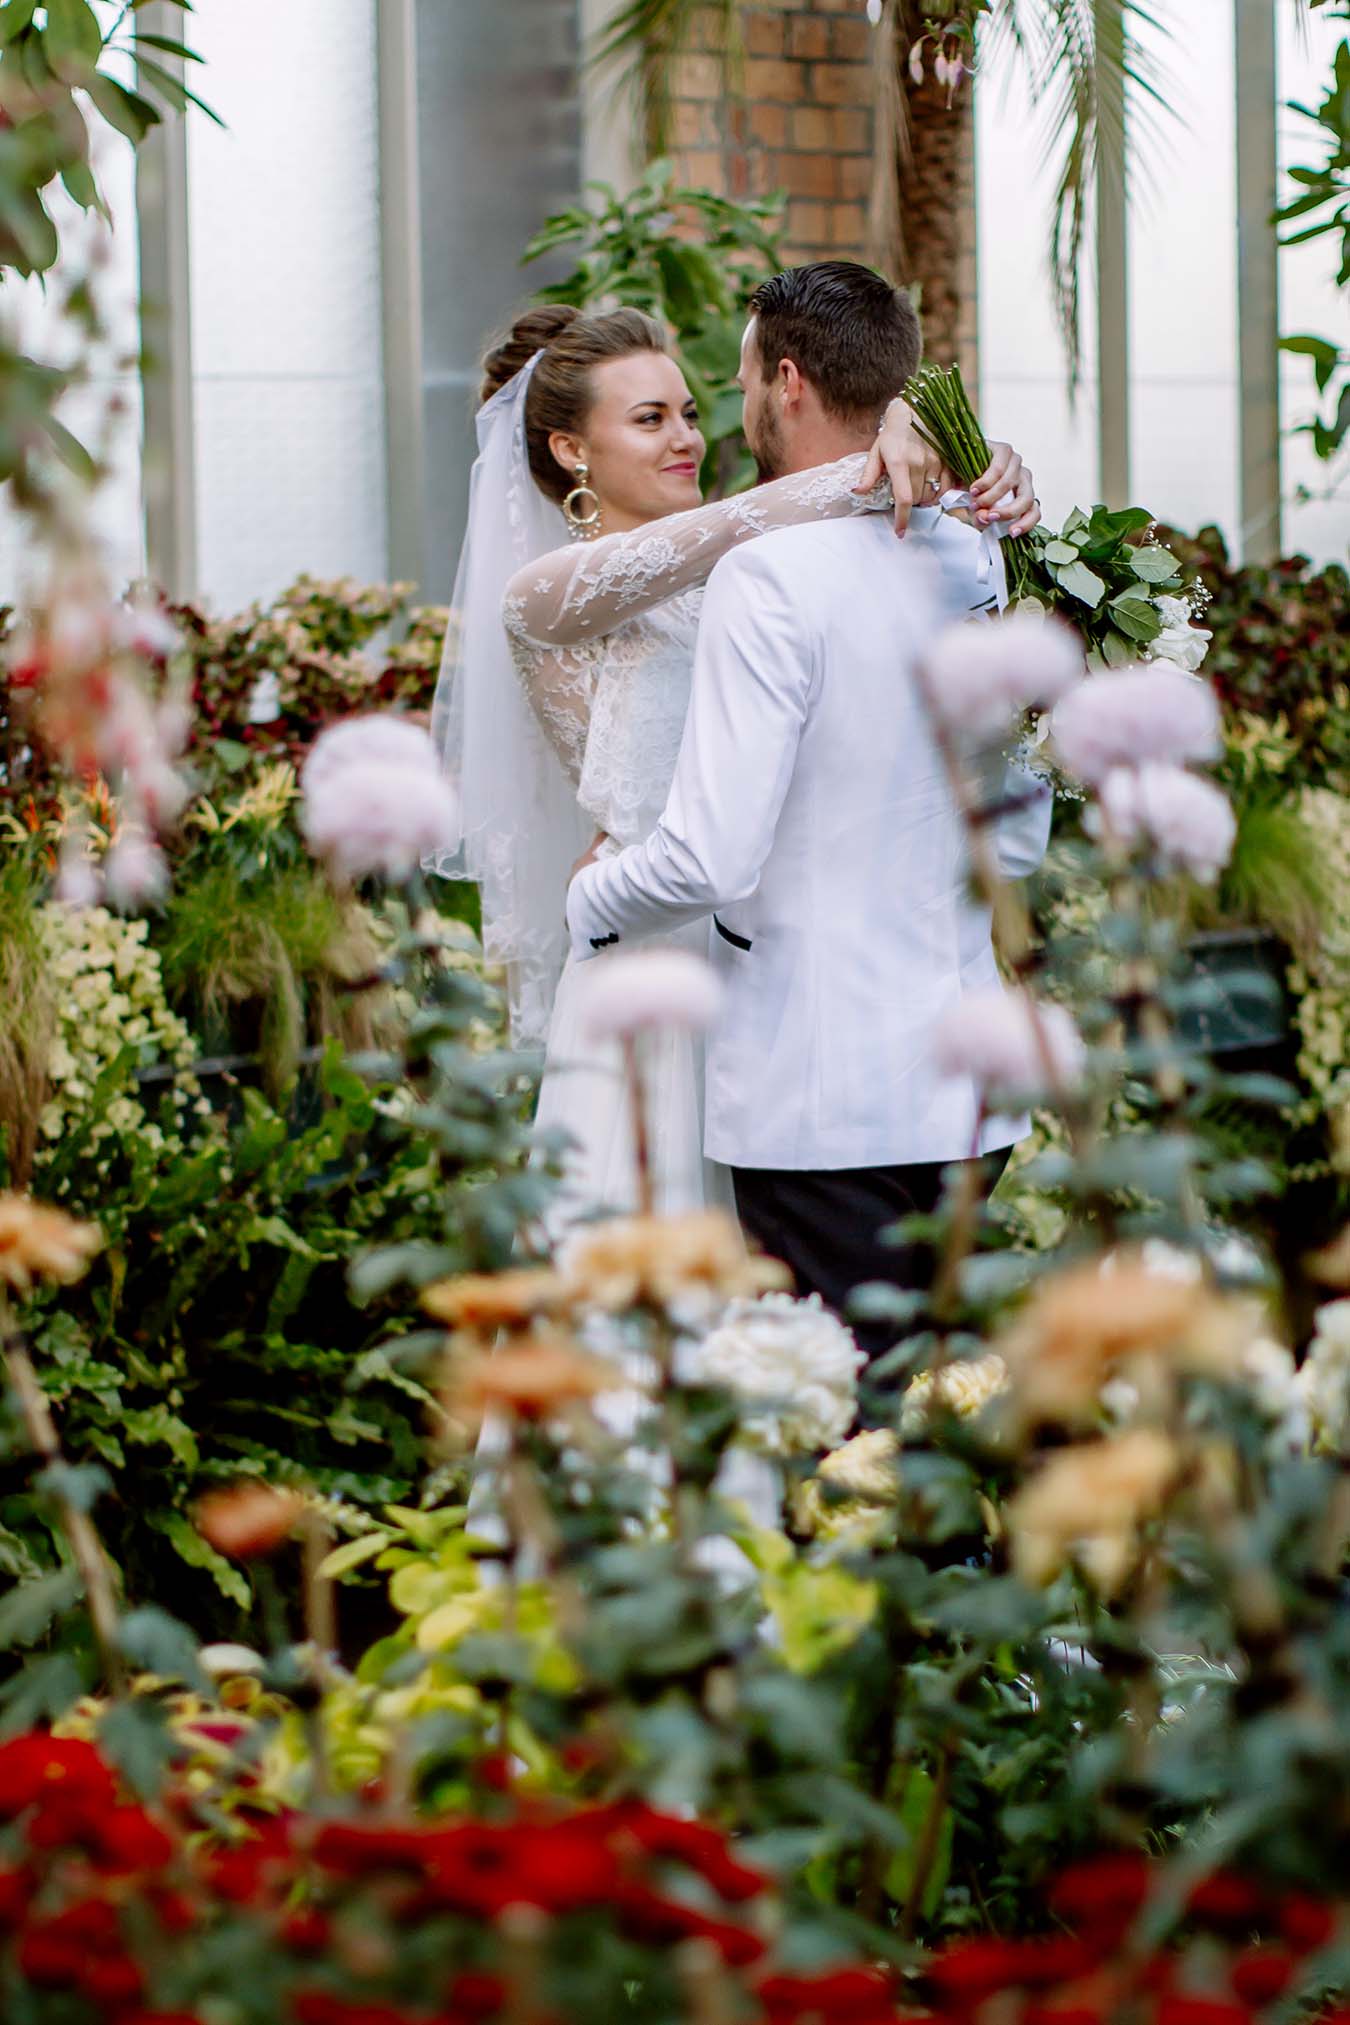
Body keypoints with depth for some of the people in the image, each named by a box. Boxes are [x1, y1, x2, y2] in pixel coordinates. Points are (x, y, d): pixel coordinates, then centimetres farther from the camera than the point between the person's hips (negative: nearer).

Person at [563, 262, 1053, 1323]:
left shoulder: (770, 575, -15)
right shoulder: (972, 561, 8)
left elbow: (711, 858, -19)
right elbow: (1023, 826, 18)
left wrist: (592, 899, -1)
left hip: (820, 1102, -7)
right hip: (962, 1090, 7)